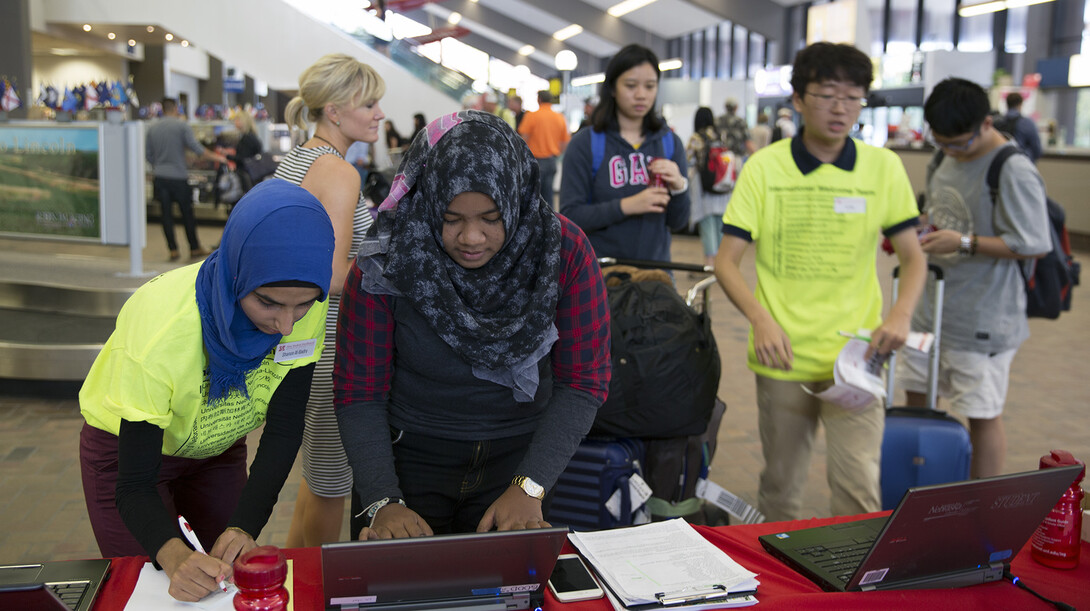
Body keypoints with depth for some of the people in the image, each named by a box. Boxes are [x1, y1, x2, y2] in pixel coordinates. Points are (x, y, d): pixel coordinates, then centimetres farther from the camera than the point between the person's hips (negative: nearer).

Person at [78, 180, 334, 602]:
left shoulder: (304, 308, -27)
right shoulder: (158, 330, -39)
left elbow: (283, 430, -20)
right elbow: (135, 485, -32)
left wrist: (244, 527, -33)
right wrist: (174, 556, -51)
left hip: (218, 449, 3)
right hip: (126, 447, -3)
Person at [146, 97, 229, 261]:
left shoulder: (152, 127, 8)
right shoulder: (182, 125, -5)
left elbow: (148, 154, 11)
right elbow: (196, 147, -12)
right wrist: (216, 157, -3)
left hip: (160, 177, 4)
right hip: (178, 176, -3)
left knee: (166, 214, 6)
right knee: (187, 214, 6)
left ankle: (173, 250, 7)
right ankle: (194, 248, 13)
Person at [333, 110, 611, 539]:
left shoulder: (563, 250, -15)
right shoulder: (385, 264, -17)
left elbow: (582, 381, -11)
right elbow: (358, 392, -12)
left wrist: (530, 487, -20)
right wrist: (381, 502, -23)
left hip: (516, 457, 1)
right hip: (410, 454, 0)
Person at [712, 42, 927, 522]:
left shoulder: (883, 167, 2)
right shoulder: (764, 168, -2)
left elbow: (912, 257, 7)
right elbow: (727, 261, -3)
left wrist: (900, 314, -13)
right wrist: (761, 320, -20)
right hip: (783, 357, 0)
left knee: (860, 492, -9)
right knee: (780, 487, 14)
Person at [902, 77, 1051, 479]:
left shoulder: (1013, 171, -18)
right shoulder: (948, 160, 7)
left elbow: (1035, 245, -20)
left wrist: (964, 243, -23)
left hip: (982, 319, -8)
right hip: (932, 307, 8)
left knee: (982, 414, 3)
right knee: (916, 395, 16)